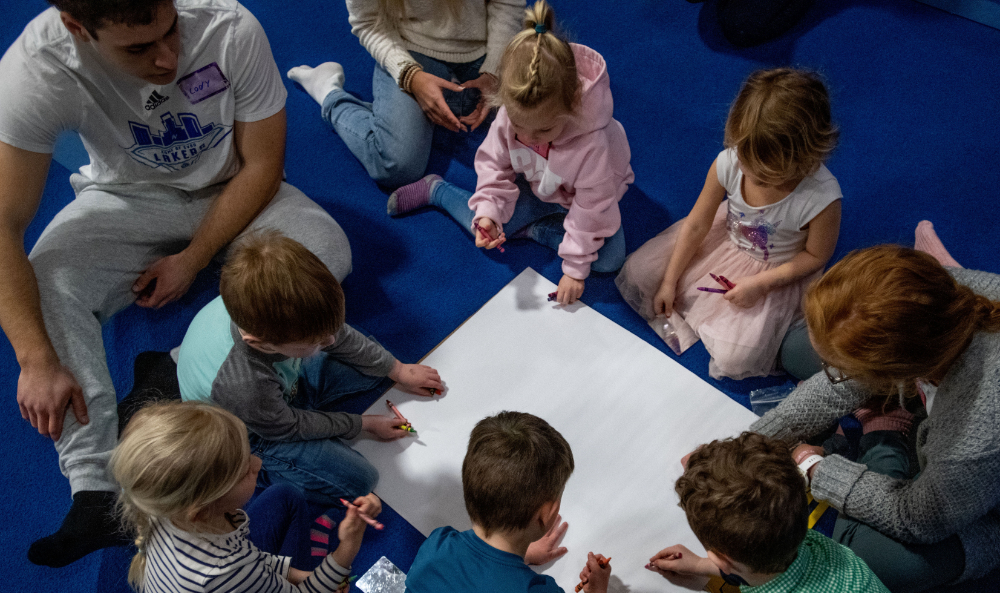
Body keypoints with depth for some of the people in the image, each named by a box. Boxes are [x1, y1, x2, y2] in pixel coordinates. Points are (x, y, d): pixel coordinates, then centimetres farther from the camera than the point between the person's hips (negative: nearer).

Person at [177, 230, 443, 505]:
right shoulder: (244, 389, -47)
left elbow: (340, 336, -8)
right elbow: (288, 428, -22)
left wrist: (399, 371, 3)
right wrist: (364, 424, -10)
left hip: (287, 378, 6)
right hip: (258, 433, -6)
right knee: (357, 481, -13)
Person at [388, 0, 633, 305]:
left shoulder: (592, 143, -42)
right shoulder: (510, 115, -31)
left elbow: (591, 209, -30)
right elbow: (494, 164, -14)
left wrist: (575, 269, -22)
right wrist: (487, 212, -30)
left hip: (583, 196, -2)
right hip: (537, 186, 2)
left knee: (609, 259, -20)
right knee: (486, 228, -6)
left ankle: (536, 229, -5)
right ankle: (435, 190, 19)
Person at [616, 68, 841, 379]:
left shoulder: (821, 197, -36)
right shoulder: (729, 162, -28)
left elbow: (816, 255, -14)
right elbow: (697, 224, -14)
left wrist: (760, 284, -22)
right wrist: (669, 281, -8)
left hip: (777, 269, -3)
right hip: (727, 236, 4)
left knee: (733, 359, -14)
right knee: (637, 274, -4)